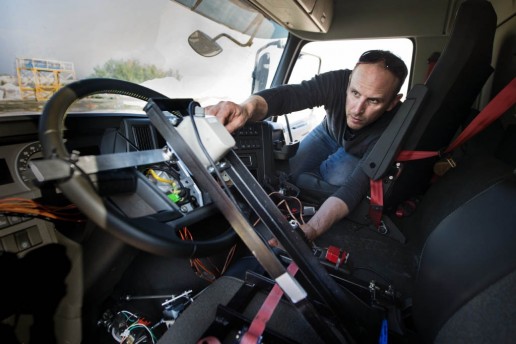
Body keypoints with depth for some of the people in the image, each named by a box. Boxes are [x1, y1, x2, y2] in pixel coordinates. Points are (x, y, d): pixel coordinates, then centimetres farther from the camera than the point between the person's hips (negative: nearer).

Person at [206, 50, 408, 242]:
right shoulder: (337, 82, -34)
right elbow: (284, 95, -48)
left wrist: (310, 229, -61)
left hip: (358, 154, -1)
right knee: (288, 173, -13)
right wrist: (248, 108, -72)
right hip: (328, 133, 2)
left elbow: (355, 187, -46)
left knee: (333, 181, -26)